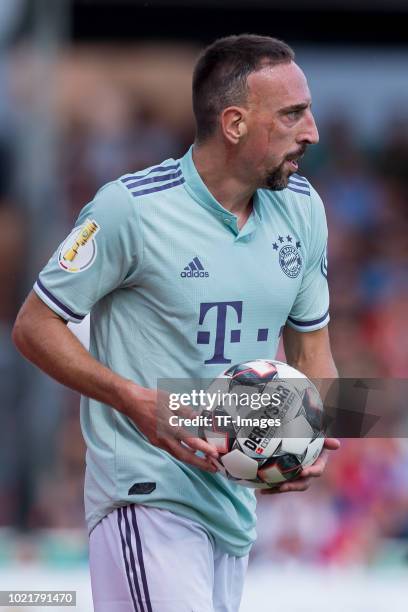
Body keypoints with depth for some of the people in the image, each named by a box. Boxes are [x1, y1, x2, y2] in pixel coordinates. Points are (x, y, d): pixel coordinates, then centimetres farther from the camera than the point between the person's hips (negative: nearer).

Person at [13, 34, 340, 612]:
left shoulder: (302, 208, 7)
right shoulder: (131, 207, -12)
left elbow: (311, 346, 18)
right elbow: (34, 326, -6)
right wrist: (136, 400, -20)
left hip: (236, 497, 7)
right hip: (149, 495, -7)